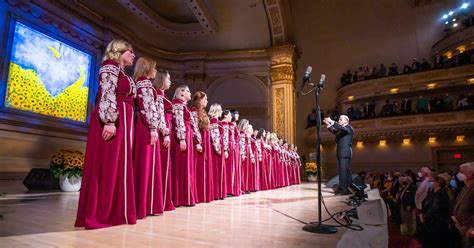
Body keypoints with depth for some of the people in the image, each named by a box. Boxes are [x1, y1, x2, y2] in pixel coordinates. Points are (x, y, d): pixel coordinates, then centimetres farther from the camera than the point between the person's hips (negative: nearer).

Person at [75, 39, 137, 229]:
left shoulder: (121, 74, 26)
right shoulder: (110, 67, 0)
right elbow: (107, 94, -15)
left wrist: (127, 126, 16)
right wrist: (110, 120, -25)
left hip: (123, 122, 9)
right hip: (112, 120, -9)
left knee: (118, 165, 8)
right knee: (107, 165, -8)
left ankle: (113, 211, 14)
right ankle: (99, 214, -3)